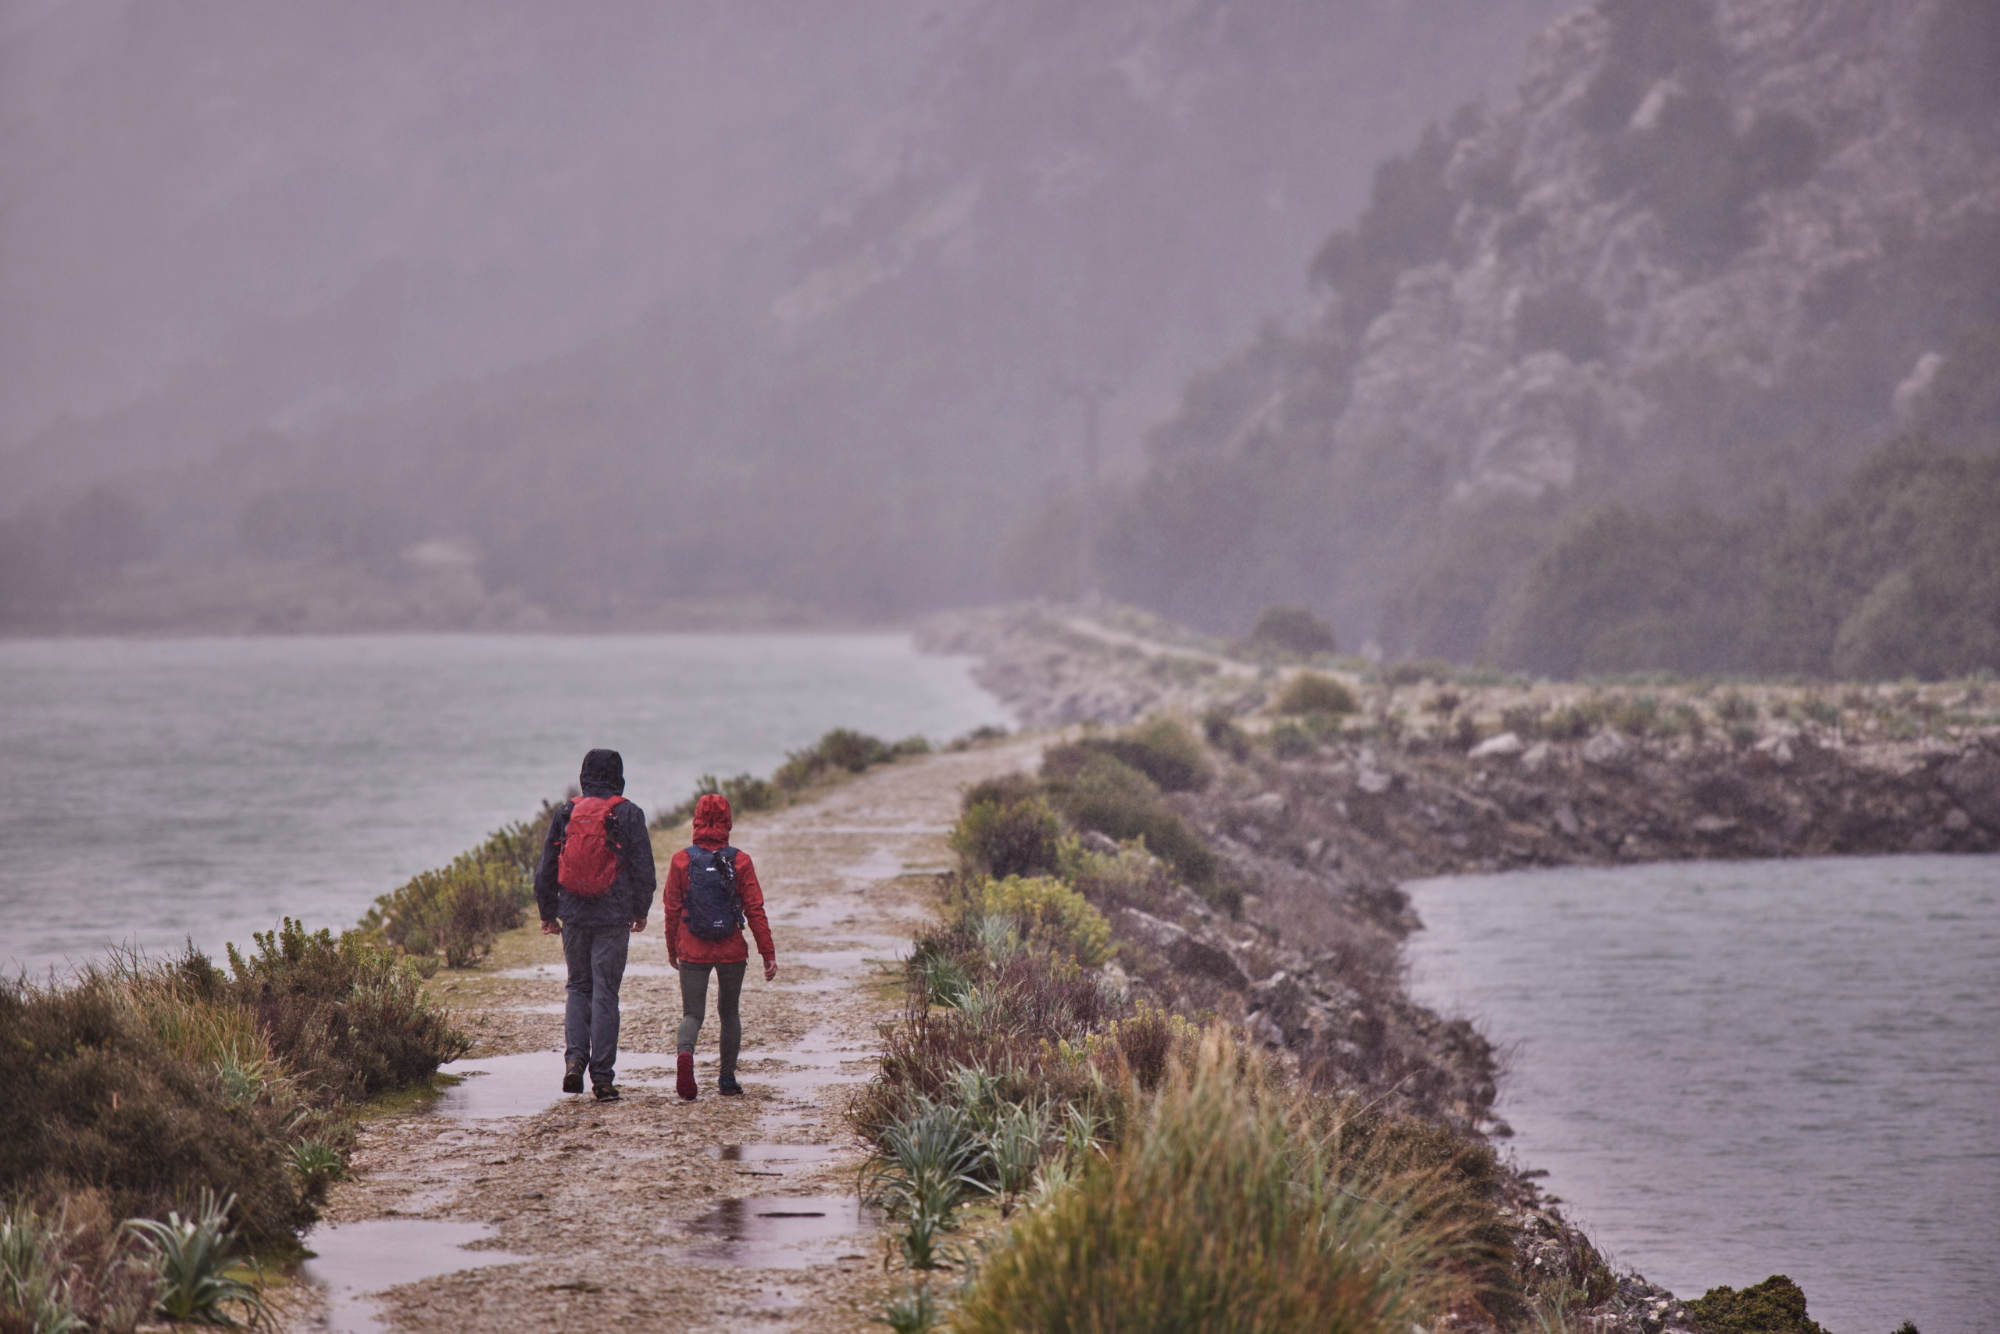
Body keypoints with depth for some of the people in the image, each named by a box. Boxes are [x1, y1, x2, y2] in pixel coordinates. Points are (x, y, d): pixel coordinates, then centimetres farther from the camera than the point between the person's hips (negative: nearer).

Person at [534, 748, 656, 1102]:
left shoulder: (565, 813, 4)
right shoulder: (629, 814, -4)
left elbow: (545, 867, 7)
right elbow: (643, 869, -2)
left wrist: (547, 913, 17)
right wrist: (641, 912, 12)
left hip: (573, 914, 2)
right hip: (613, 917, -2)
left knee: (578, 986, 17)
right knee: (605, 993, 1)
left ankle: (574, 1057, -2)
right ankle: (602, 1076, -1)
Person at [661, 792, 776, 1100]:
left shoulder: (682, 860, -3)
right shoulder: (740, 861, -4)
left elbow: (672, 910, 2)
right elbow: (755, 910, -4)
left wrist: (672, 950, 14)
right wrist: (768, 953, 1)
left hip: (692, 951, 0)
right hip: (732, 952, 0)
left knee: (692, 1013, 3)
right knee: (729, 1012, 17)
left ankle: (686, 1053, -28)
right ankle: (727, 1078, 15)